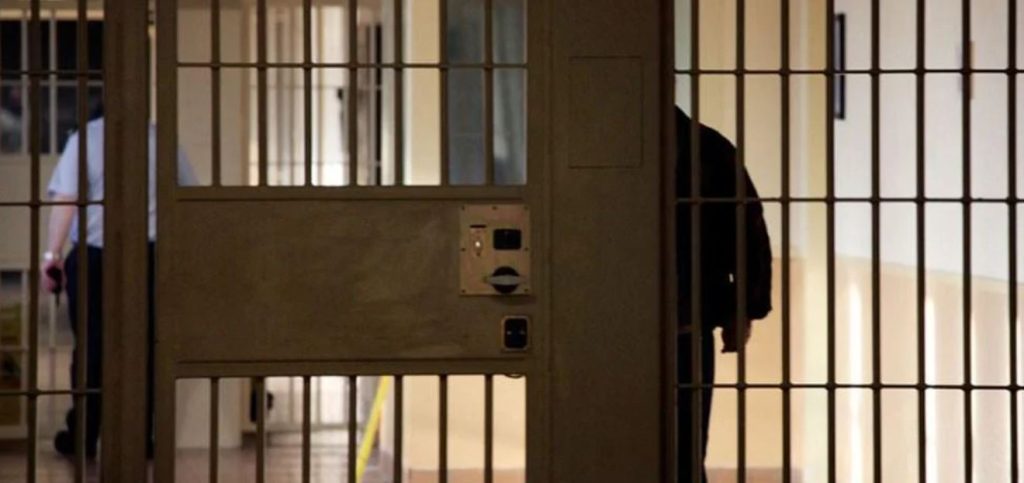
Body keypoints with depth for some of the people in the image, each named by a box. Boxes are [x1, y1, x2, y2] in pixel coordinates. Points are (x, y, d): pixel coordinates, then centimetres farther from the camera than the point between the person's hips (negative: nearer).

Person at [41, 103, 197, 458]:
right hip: (151, 256, 1)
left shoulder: (84, 139, 2)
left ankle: (83, 438, 11)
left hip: (94, 256, -1)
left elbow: (66, 200, -7)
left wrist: (53, 253, -6)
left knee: (91, 346, 6)